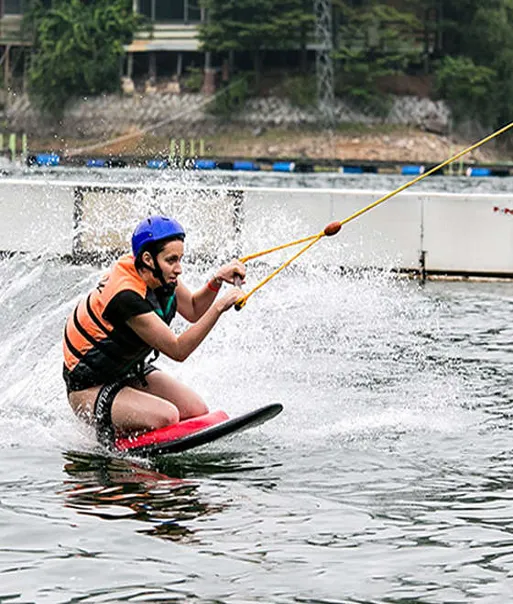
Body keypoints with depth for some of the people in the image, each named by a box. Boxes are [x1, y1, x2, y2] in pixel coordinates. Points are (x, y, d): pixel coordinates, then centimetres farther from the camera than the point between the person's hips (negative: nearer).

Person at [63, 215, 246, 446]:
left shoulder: (157, 274, -7)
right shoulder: (126, 297, -32)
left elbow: (193, 311, 8)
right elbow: (178, 350, -29)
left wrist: (217, 281, -9)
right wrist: (219, 306, -32)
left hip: (130, 371, 9)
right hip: (89, 388, -9)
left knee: (197, 411, -7)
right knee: (166, 416, -30)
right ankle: (109, 432, -4)